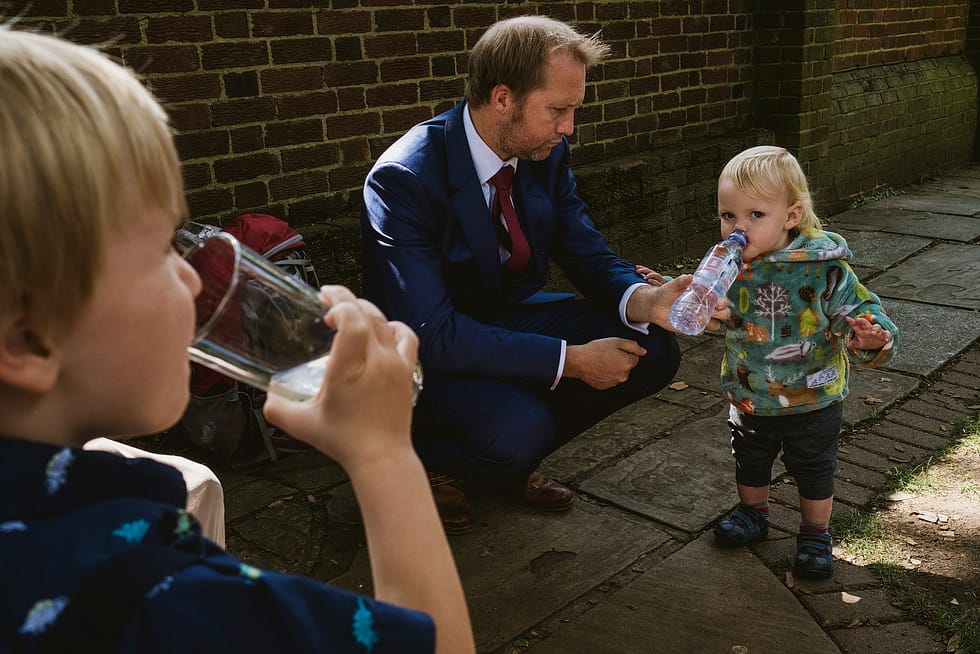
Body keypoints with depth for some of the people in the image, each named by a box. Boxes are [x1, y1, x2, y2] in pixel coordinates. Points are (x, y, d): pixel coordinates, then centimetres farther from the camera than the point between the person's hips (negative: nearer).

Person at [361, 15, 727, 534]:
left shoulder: (545, 152, -7)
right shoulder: (404, 179, -28)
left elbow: (589, 256, -1)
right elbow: (433, 333, -31)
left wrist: (643, 300, -25)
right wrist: (571, 360, -29)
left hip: (509, 321, 7)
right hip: (428, 351, -7)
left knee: (653, 350, -8)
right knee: (518, 430, -34)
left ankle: (513, 457, 8)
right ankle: (425, 458, 2)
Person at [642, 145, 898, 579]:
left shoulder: (824, 268, -23)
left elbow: (859, 310, -19)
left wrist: (870, 337, -40)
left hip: (813, 401, -4)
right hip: (749, 397, 4)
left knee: (814, 470, 17)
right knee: (749, 461, 24)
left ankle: (816, 534, 39)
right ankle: (753, 513, 50)